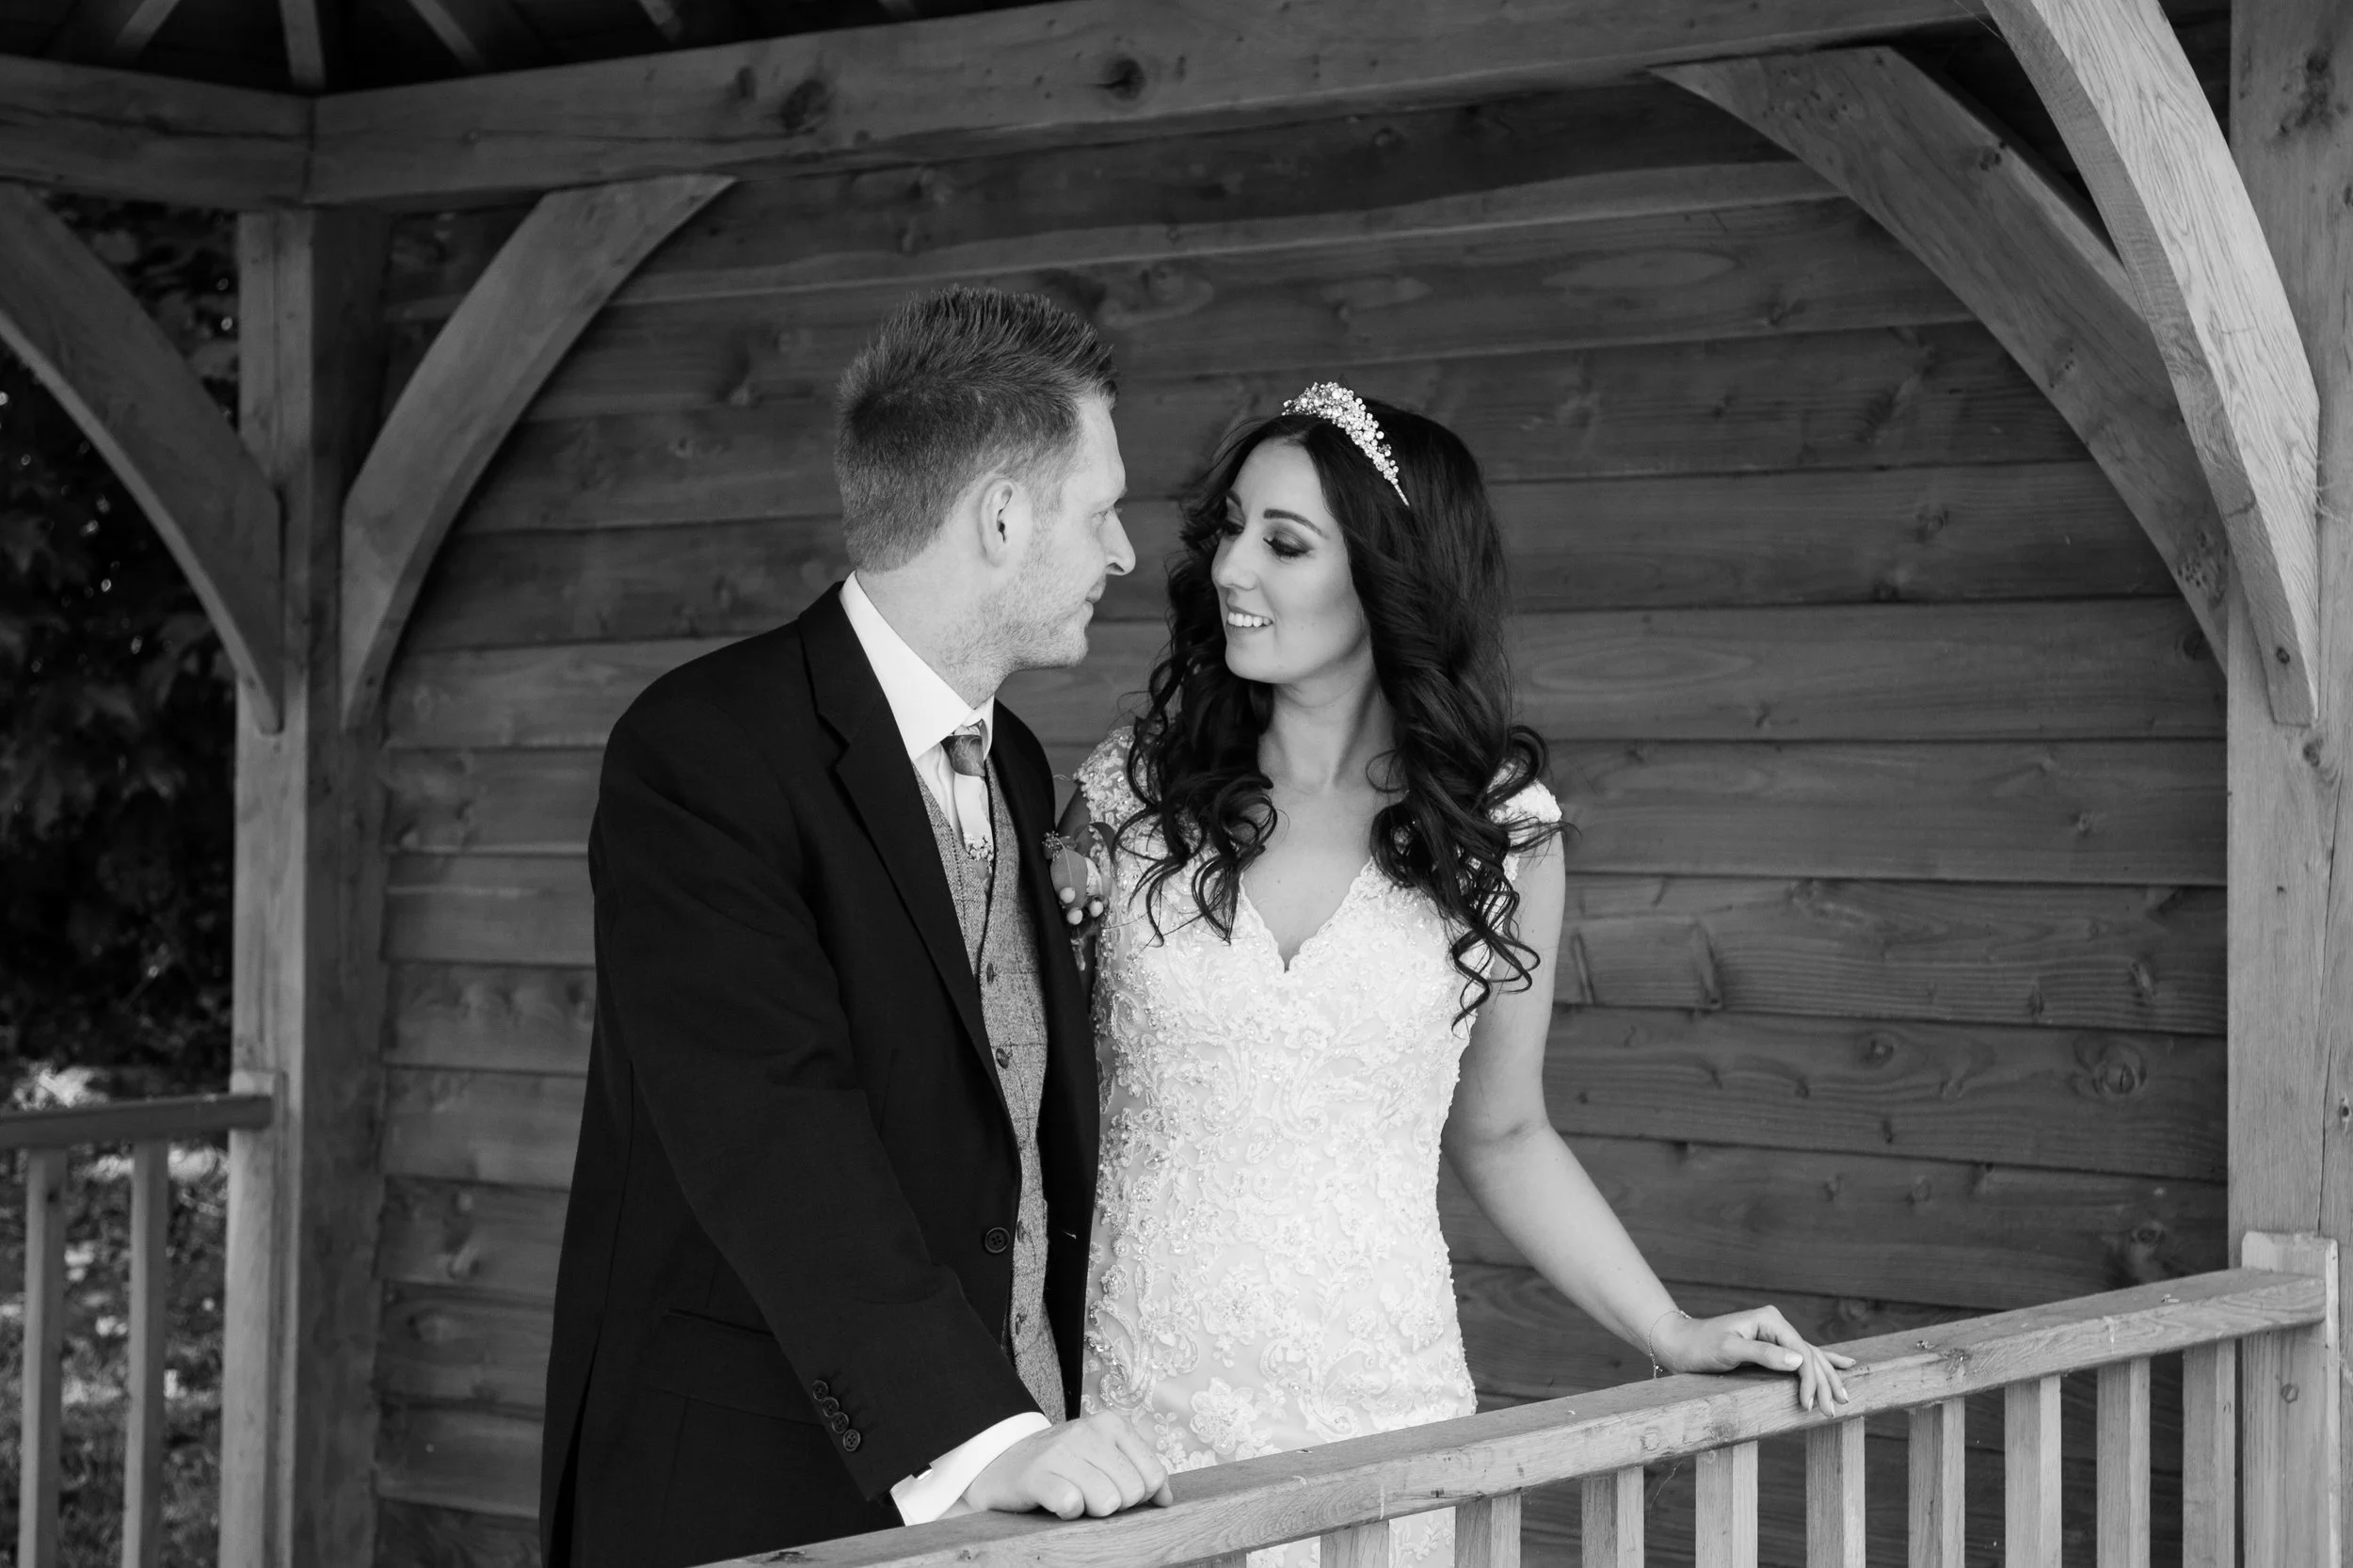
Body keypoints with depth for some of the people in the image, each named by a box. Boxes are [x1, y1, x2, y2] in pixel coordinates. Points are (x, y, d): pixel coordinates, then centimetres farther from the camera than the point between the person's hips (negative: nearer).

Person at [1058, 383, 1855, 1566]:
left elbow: (1499, 1134, 10)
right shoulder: (1129, 792, -3)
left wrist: (1674, 1336, 5)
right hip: (1136, 1411, 0)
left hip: (1379, 1414, 0)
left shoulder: (1503, 837, -2)